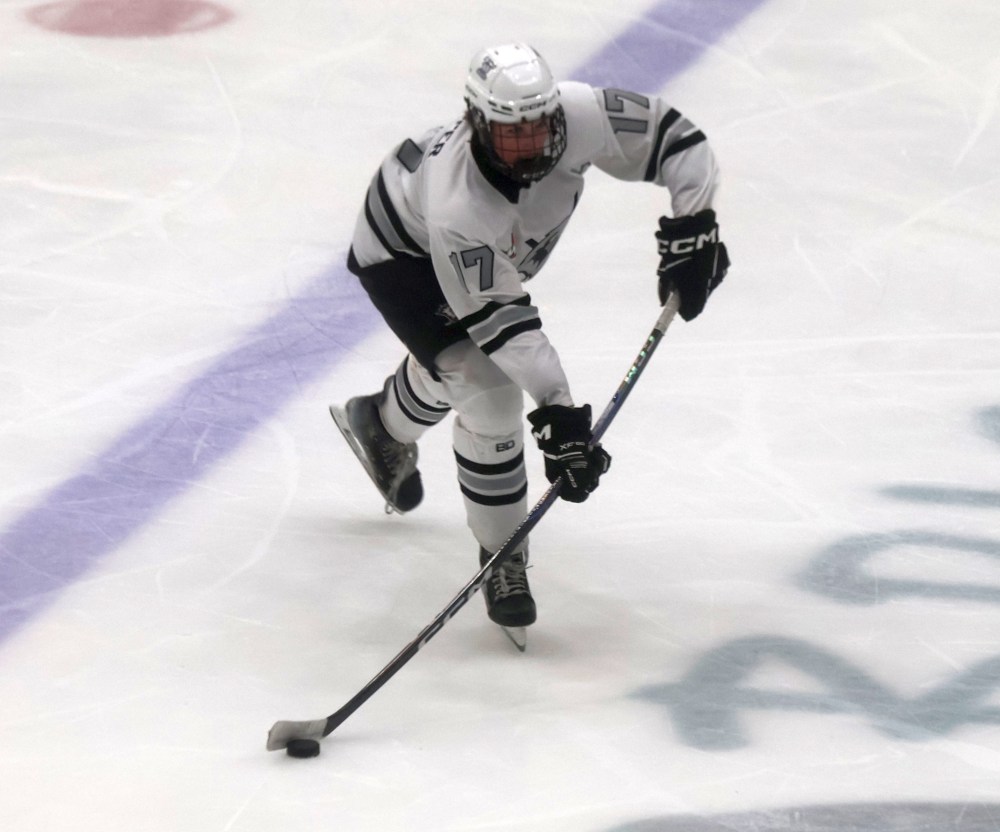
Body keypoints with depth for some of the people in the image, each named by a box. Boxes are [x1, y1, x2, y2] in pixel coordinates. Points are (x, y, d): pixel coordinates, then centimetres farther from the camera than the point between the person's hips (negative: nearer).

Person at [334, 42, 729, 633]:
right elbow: (502, 320, -41)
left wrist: (692, 229, -31)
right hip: (402, 252, -7)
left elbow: (675, 138, -23)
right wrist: (558, 412, -43)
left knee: (451, 360, 28)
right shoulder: (458, 201, -45)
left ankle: (383, 427, 63)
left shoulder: (577, 116, -36)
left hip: (494, 247, 7)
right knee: (487, 391, -18)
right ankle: (503, 561, -1)